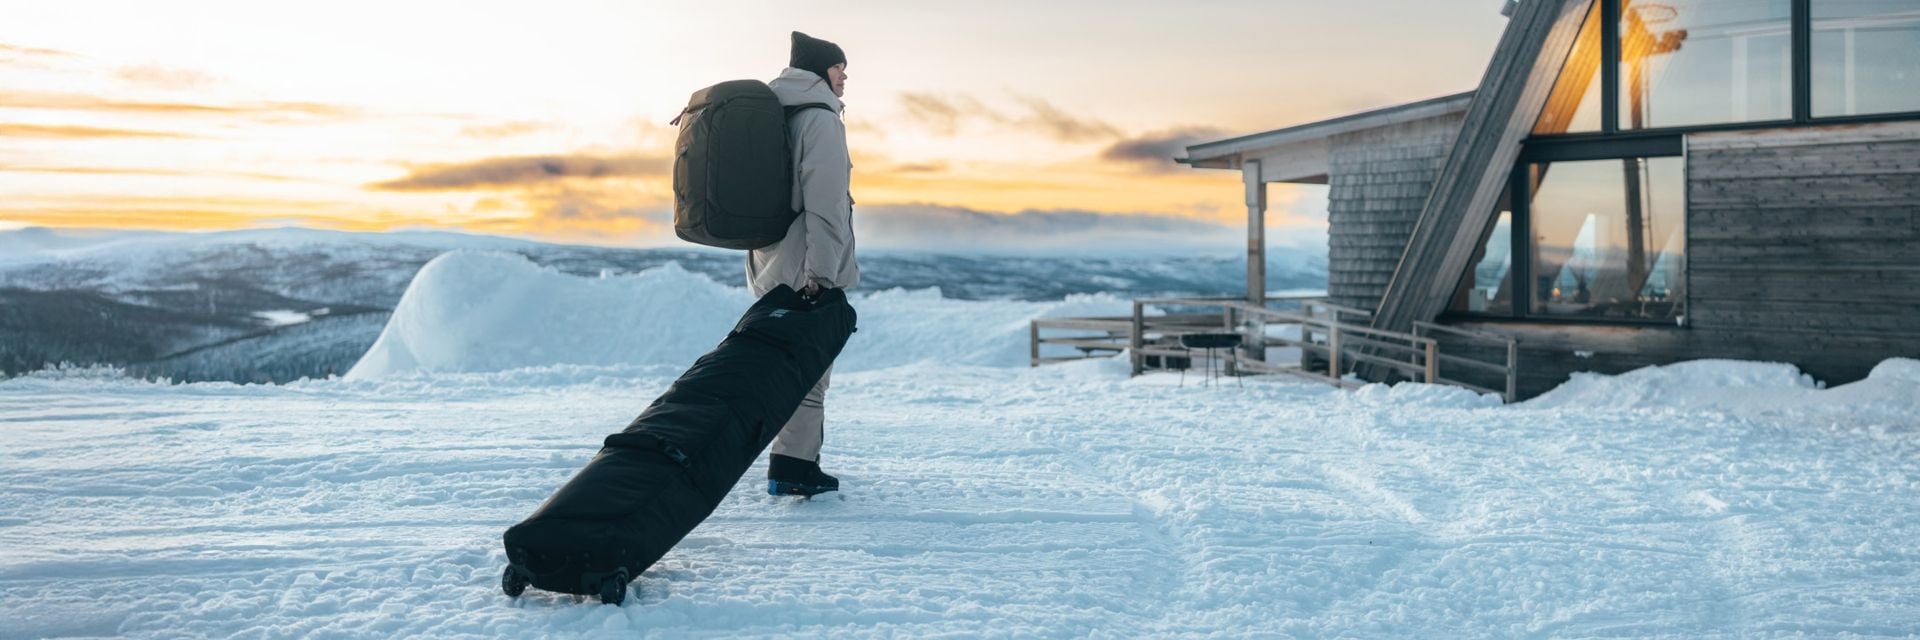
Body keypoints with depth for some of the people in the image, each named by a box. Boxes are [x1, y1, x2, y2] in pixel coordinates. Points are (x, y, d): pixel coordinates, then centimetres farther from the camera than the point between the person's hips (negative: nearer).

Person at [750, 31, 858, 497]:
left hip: (772, 266, 9)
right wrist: (823, 272, -21)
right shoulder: (820, 116, -10)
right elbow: (825, 201, -19)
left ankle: (796, 461, 21)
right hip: (807, 269, -9)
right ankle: (793, 466, -4)